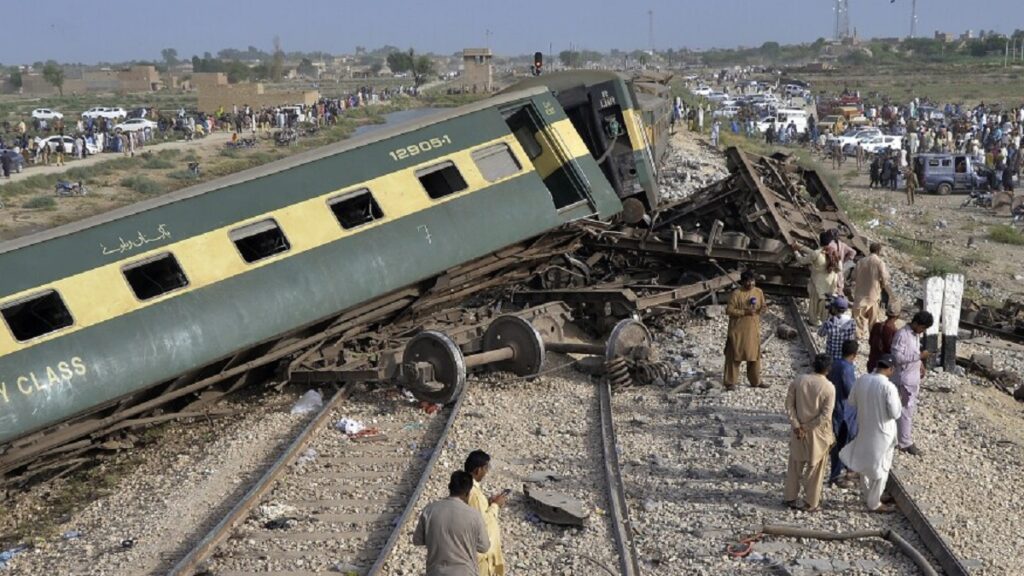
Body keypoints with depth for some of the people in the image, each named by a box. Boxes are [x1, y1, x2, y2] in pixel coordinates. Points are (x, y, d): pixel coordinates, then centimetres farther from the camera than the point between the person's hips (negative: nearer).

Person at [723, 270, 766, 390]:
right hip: (738, 329, -5)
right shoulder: (736, 294, -11)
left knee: (754, 355, 10)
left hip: (753, 329, 5)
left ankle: (755, 381, 22)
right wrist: (744, 312, -20)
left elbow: (763, 307, 14)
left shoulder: (759, 292, 4)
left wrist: (759, 309, -10)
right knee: (734, 356, 0)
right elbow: (729, 310, -12)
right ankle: (730, 382, 6)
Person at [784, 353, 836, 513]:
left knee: (796, 465, 18)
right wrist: (808, 427, -12)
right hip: (818, 433, -3)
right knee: (815, 468, 12)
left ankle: (791, 498, 27)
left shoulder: (799, 381, -7)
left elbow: (789, 404, -5)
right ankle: (811, 503, 20)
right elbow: (825, 416, -20)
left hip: (798, 430, 3)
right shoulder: (829, 388, -18)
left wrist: (796, 425, -5)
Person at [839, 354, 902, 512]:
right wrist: (897, 399, -2)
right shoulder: (888, 387, -25)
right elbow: (895, 414, -19)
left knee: (865, 464, 22)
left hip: (864, 430, 6)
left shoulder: (861, 380, -6)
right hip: (881, 432, -6)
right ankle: (874, 503, 20)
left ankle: (868, 496, 39)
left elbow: (851, 402, 6)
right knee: (880, 468, 10)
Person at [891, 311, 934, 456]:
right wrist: (920, 356, -27)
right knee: (906, 410, -2)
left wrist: (920, 363, 4)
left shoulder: (916, 333, 6)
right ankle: (905, 443, 7)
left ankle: (903, 435, 32)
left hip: (914, 378, 9)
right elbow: (897, 357, -27)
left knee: (911, 409, 18)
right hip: (904, 379, -9)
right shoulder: (902, 334, -22)